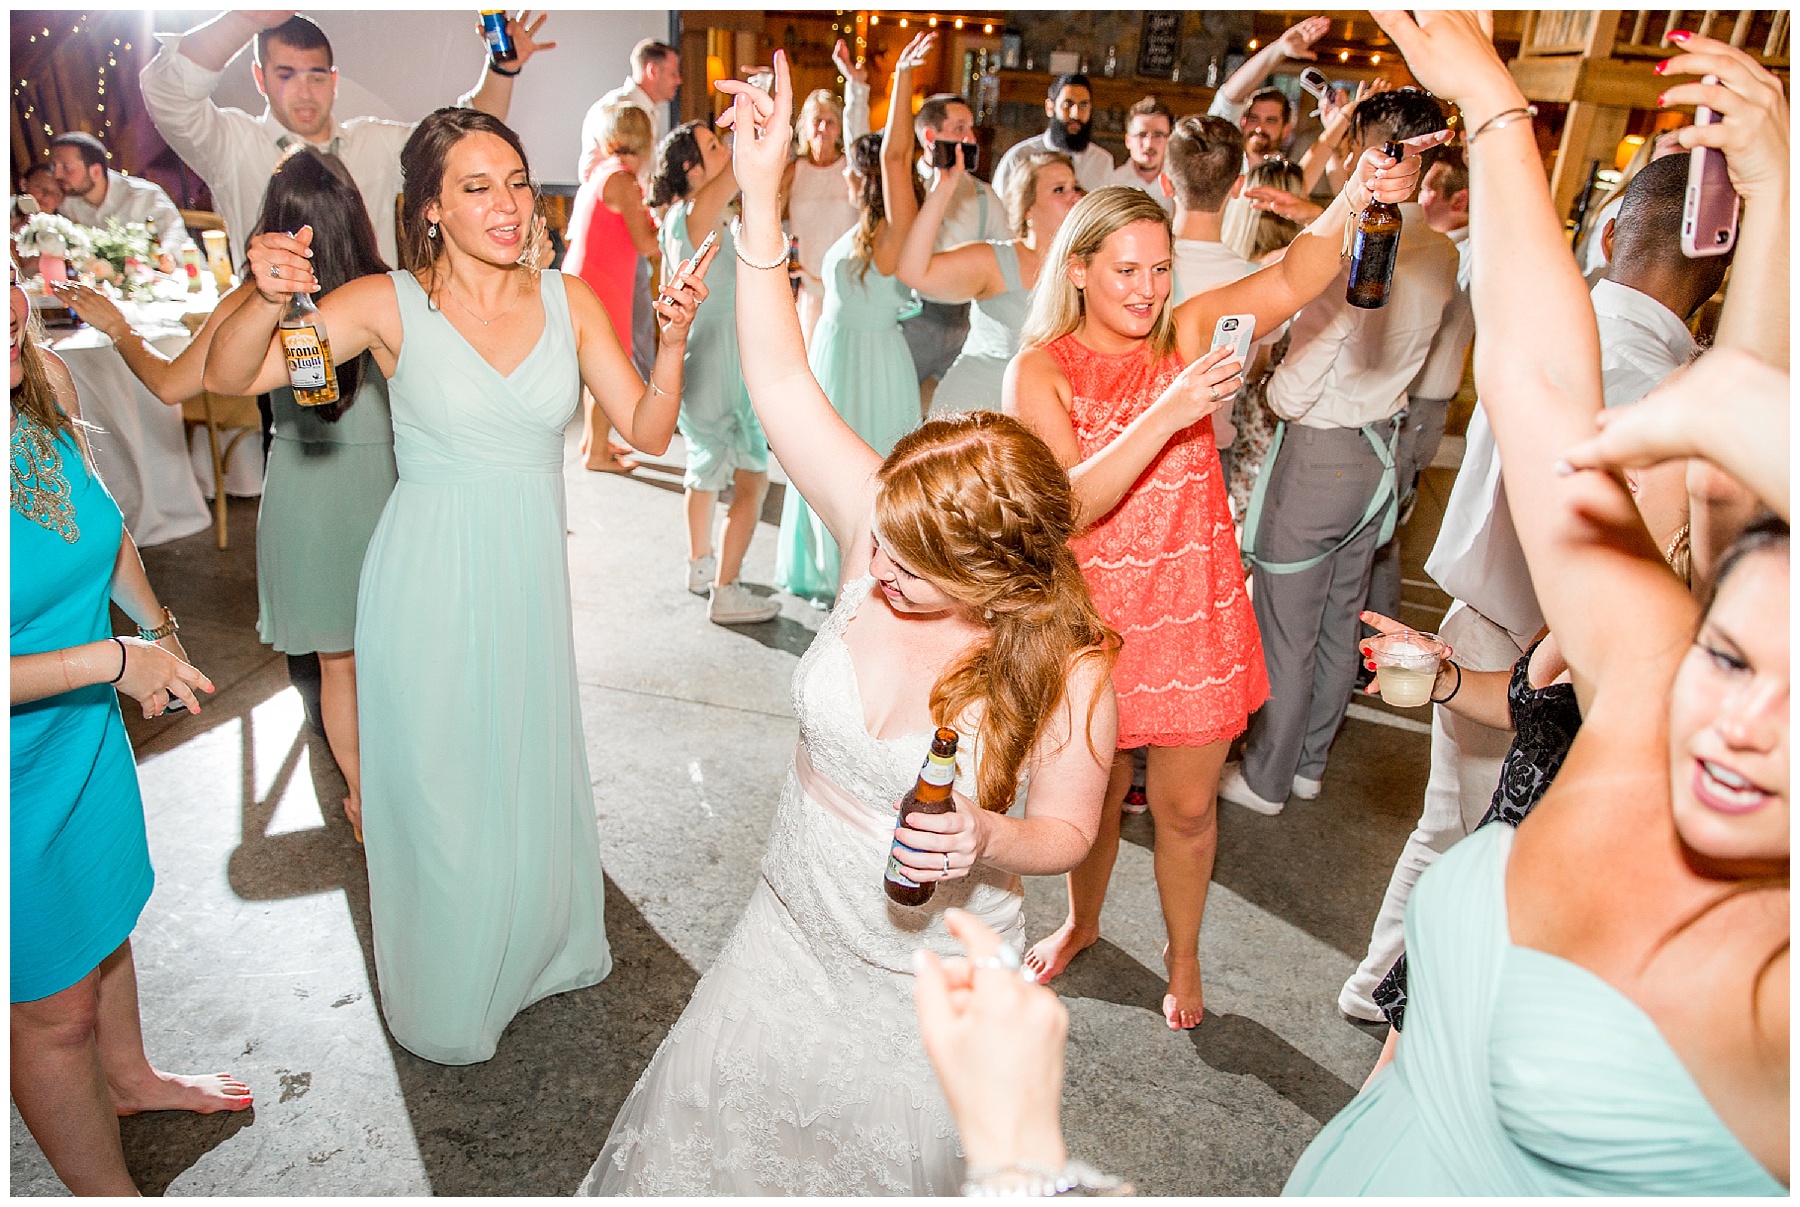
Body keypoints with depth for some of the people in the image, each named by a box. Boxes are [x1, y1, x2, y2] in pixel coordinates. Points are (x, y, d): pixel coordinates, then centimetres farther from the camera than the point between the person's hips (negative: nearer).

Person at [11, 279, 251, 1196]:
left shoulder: (46, 381, -8)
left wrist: (156, 625, 14)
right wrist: (113, 660, -23)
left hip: (89, 737, 7)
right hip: (20, 779, -6)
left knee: (104, 922, 29)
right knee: (56, 1009, 13)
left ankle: (128, 1077, 57)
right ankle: (106, 1188, 38)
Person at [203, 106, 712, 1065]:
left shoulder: (570, 301, -2)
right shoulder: (391, 305, -10)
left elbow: (648, 431, -2)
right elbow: (229, 376, -13)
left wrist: (672, 341, -19)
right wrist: (267, 299, -32)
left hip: (531, 578, 3)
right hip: (430, 581, -3)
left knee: (532, 775, 20)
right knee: (439, 790, 12)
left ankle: (543, 947, 49)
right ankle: (450, 998, 39)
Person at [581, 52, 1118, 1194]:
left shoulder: (1066, 673, -27)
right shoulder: (887, 536, -20)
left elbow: (1068, 827, -12)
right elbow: (783, 382, -18)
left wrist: (986, 839, -33)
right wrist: (763, 195, -22)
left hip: (928, 979, -3)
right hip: (792, 927, 4)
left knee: (890, 1160, 24)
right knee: (702, 1133, 23)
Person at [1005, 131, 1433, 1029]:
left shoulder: (1189, 333, -3)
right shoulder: (1040, 368, -10)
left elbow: (1290, 282, -21)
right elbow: (1065, 502, -24)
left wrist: (1356, 198, -39)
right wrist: (1166, 416, -33)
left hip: (1193, 613, 1)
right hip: (1093, 618, -1)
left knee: (1185, 808, 14)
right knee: (1092, 793, 20)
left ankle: (1183, 954, 41)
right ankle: (1081, 923, 50)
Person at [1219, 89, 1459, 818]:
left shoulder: (1353, 258, -24)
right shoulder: (1439, 257, 2)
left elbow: (1293, 394, -23)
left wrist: (1269, 386, 1)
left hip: (1319, 453, -8)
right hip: (1380, 450, 8)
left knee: (1286, 630, 6)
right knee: (1339, 622, 19)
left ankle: (1265, 780, 22)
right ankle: (1310, 762, 36)